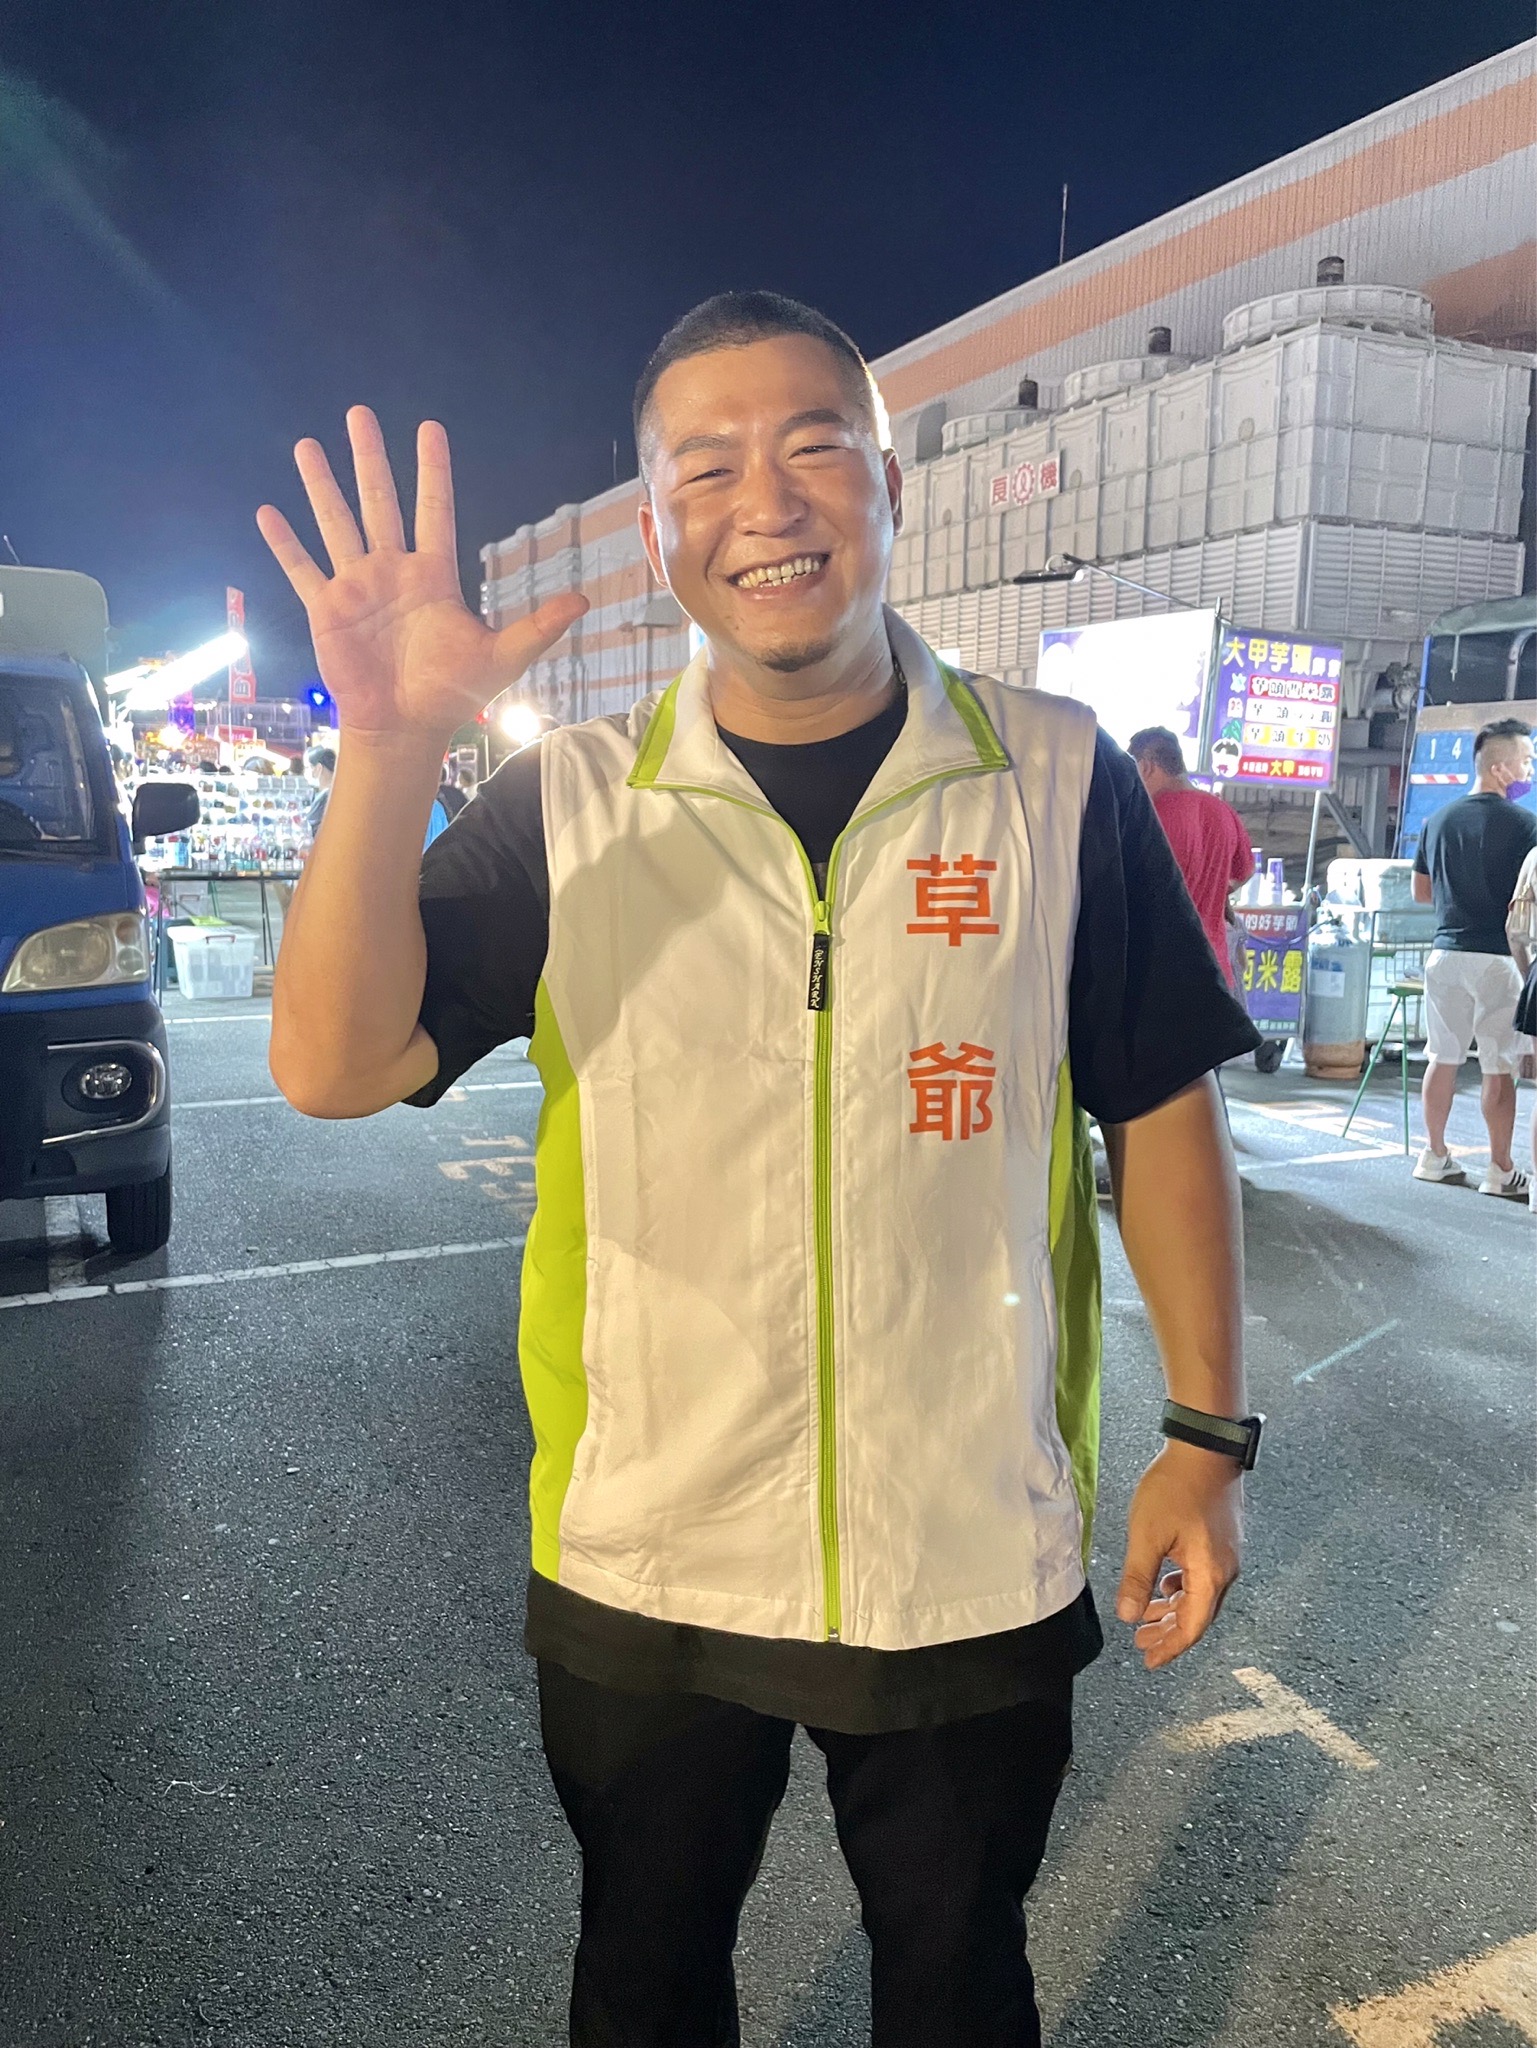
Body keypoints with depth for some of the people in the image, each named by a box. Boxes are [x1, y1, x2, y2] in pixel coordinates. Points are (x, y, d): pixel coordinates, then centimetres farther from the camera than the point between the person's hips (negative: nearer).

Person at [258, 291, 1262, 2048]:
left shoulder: (1059, 781, -7)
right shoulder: (564, 807, -6)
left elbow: (1162, 1108, -1)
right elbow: (335, 1072, -14)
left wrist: (1207, 1432, -3)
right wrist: (388, 753, -27)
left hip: (978, 1561, 0)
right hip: (642, 1565, 1)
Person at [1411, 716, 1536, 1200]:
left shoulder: (1439, 820, 8)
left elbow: (1421, 891, 15)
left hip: (1445, 953, 6)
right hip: (1497, 957, -5)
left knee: (1443, 1058, 12)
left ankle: (1434, 1156, 18)